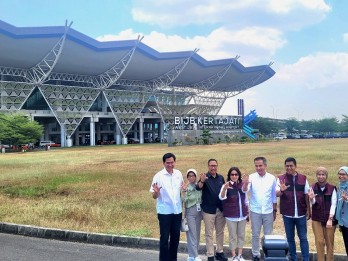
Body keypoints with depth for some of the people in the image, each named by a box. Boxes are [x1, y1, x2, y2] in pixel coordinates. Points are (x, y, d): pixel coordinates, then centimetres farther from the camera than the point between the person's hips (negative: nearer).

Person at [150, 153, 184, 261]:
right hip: (164, 212, -5)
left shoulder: (179, 174, 1)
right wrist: (156, 192, -33)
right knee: (164, 237, 2)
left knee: (176, 236, 14)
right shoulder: (159, 176, -12)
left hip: (177, 211, 5)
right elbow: (154, 196, -10)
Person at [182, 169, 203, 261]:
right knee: (192, 234, -3)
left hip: (199, 212, 5)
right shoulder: (185, 187, -9)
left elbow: (202, 198, 12)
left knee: (197, 233, 10)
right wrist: (184, 191, -31)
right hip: (190, 212, -5)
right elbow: (184, 200, -18)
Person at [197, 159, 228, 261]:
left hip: (220, 209, 5)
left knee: (220, 232, 14)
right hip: (208, 210, -4)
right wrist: (202, 181, -49)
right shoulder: (205, 177, -9)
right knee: (209, 234, 4)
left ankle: (220, 252, 28)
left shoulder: (221, 178, 5)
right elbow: (198, 188, -27)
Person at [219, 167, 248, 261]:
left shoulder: (242, 185, 0)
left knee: (241, 235, 13)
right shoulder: (226, 186, -13)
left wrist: (247, 212, 2)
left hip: (242, 215, 4)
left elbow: (246, 199, 8)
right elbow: (221, 197, -30)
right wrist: (224, 188, -47)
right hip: (231, 216, -4)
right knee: (233, 236, 6)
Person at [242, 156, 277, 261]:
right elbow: (244, 191, -22)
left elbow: (274, 195, 6)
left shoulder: (272, 178, -3)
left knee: (268, 234, 10)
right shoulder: (251, 177, -9)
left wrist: (275, 210, 8)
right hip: (255, 211, -1)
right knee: (255, 234, 8)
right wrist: (245, 184, -45)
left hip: (268, 211, 1)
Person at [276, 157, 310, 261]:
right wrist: (281, 190, -32)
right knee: (290, 238, 11)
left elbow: (306, 195, 6)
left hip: (301, 213, 0)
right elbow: (277, 194, -10)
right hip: (287, 214, 0)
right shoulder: (281, 178, -3)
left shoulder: (303, 178, 0)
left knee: (303, 238, 8)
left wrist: (308, 210, 5)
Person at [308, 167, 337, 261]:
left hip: (330, 219, -1)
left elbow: (333, 204, -8)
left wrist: (330, 219, -15)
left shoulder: (332, 188, -6)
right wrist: (311, 198, -34)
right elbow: (313, 203, -11)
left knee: (329, 242, 7)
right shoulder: (313, 188, -3)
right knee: (319, 242, 4)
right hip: (317, 219, 1)